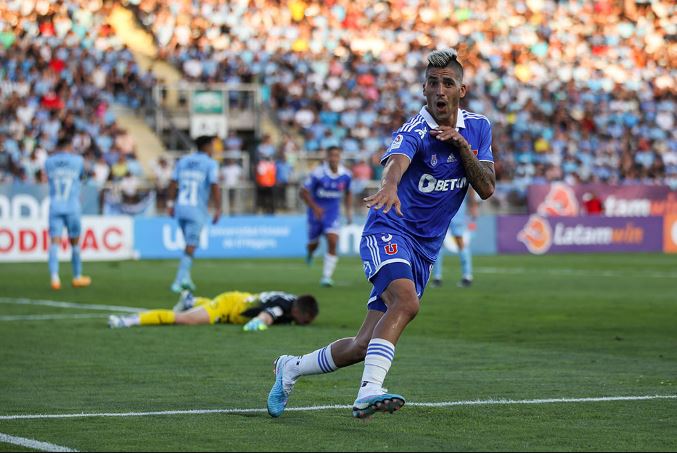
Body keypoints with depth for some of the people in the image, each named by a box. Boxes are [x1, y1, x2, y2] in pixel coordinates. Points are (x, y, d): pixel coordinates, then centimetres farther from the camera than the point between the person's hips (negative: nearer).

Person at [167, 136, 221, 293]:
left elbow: (173, 183, 9)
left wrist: (170, 203, 15)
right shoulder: (210, 164, -4)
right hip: (197, 210, -5)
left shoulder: (183, 161, 11)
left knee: (190, 243, 19)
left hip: (180, 208, 5)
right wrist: (218, 209, -11)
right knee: (190, 247, -3)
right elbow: (214, 187, -12)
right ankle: (179, 280, -12)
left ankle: (185, 278, 14)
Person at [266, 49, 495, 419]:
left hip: (424, 251, 6)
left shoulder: (477, 128, 5)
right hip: (389, 232, -6)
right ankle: (368, 392, -43)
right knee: (406, 302, -36)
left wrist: (462, 145, -16)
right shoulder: (414, 132, -16)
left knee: (364, 347, 4)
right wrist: (388, 187, -63)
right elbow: (396, 161, -39)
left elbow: (486, 189, -1)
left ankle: (291, 368, 25)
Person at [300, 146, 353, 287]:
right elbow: (304, 192, -12)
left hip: (333, 211, 1)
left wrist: (349, 210, 4)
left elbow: (348, 193, 13)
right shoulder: (318, 174, -18)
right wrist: (314, 207, -24)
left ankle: (327, 276, -11)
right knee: (314, 243, 12)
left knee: (332, 242, -16)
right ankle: (310, 252, 52)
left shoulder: (345, 175, -6)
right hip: (317, 210, -1)